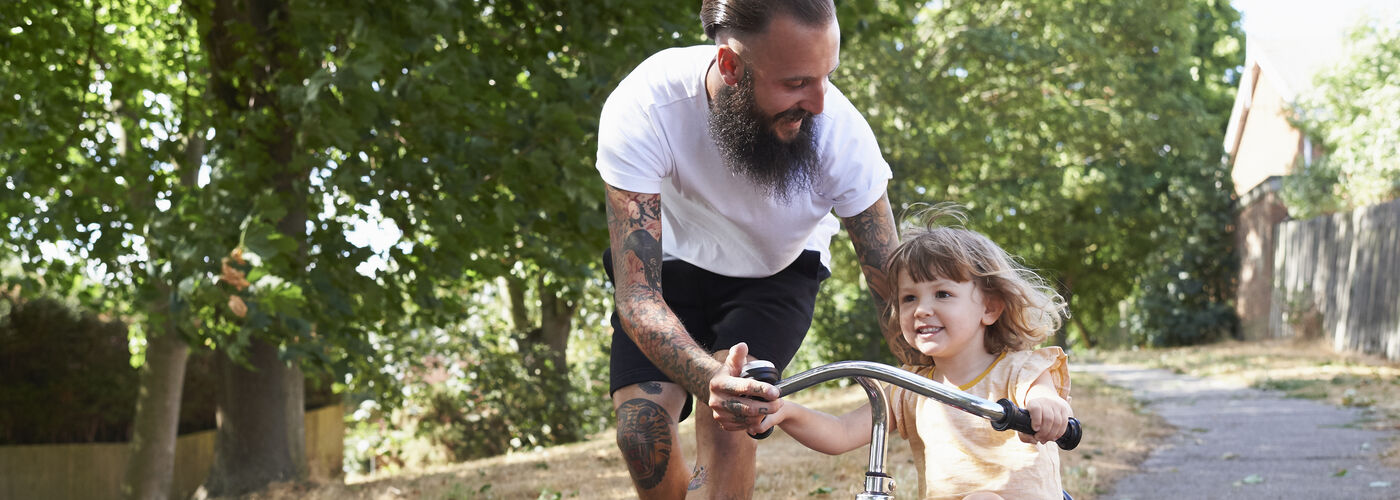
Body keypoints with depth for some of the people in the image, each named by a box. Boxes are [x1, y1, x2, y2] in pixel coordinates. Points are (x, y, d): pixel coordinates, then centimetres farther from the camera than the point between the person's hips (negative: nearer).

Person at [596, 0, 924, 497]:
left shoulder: (841, 131, -34)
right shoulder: (643, 109, -37)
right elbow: (636, 297, -37)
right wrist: (711, 378, -55)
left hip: (777, 271, 0)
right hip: (674, 263, 0)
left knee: (728, 421, -25)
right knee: (641, 429, -16)